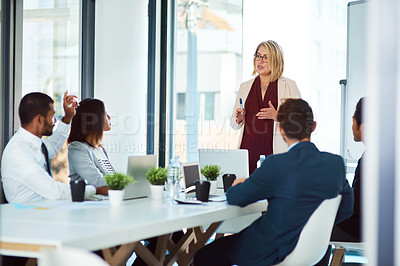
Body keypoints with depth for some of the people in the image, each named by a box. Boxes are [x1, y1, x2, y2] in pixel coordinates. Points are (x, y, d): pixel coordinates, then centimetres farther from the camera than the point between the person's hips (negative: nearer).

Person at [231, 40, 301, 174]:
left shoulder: (288, 85, 4)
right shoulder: (245, 86, 16)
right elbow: (234, 124, 21)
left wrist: (277, 116, -15)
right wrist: (239, 119, 0)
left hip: (275, 153, -3)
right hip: (248, 151, 3)